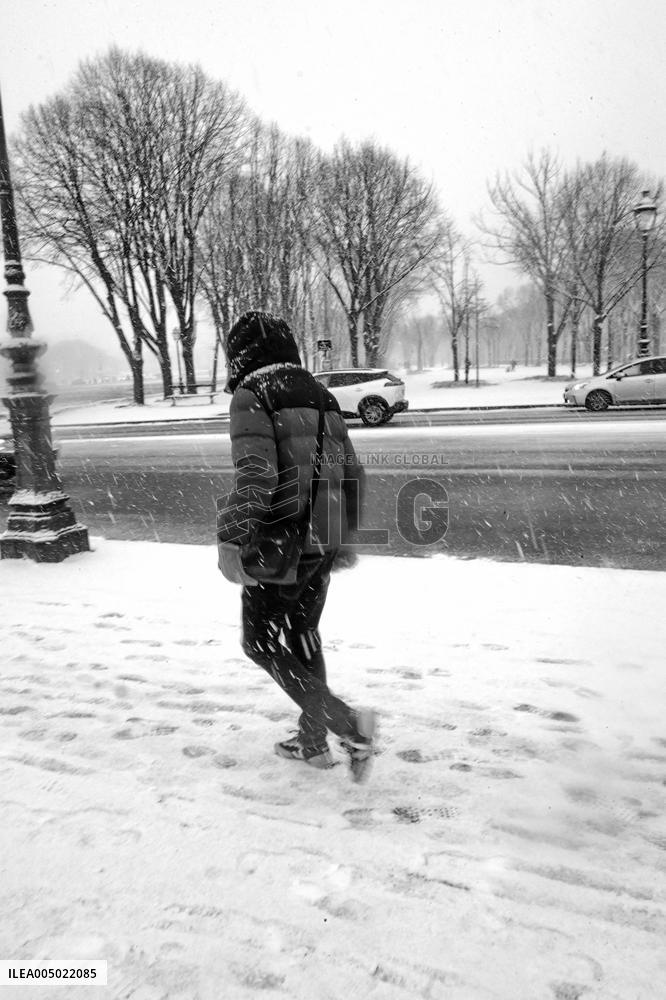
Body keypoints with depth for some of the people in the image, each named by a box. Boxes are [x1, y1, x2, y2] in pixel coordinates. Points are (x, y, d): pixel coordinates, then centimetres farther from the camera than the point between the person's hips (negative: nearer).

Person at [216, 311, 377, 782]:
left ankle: (347, 722, -3)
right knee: (302, 636, 20)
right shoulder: (321, 394, 13)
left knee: (262, 642, 8)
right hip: (326, 542, 8)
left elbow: (256, 474, -23)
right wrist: (343, 535, 23)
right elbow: (352, 474, 14)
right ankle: (313, 741, 31)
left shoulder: (251, 395, -9)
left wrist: (233, 532, -23)